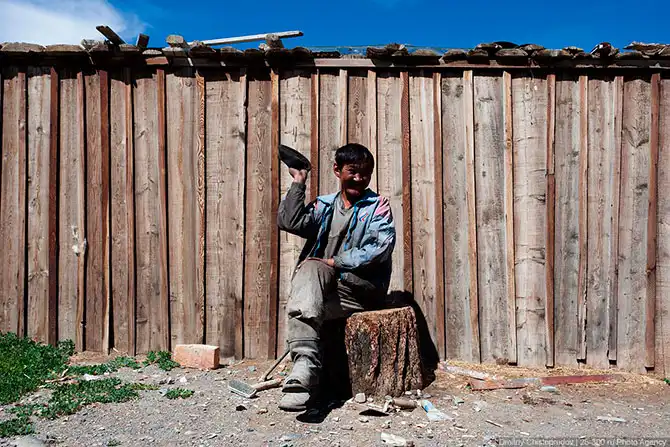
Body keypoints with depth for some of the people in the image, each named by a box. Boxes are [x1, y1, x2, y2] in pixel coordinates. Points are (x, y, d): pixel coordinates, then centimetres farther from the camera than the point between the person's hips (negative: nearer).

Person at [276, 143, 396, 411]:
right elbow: (289, 222, 0)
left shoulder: (377, 206, 9)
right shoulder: (324, 206, 19)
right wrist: (299, 183, 5)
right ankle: (306, 364, -43)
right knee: (311, 268, -32)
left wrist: (336, 262, -13)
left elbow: (381, 248, -9)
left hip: (361, 288, -3)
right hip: (319, 285, 3)